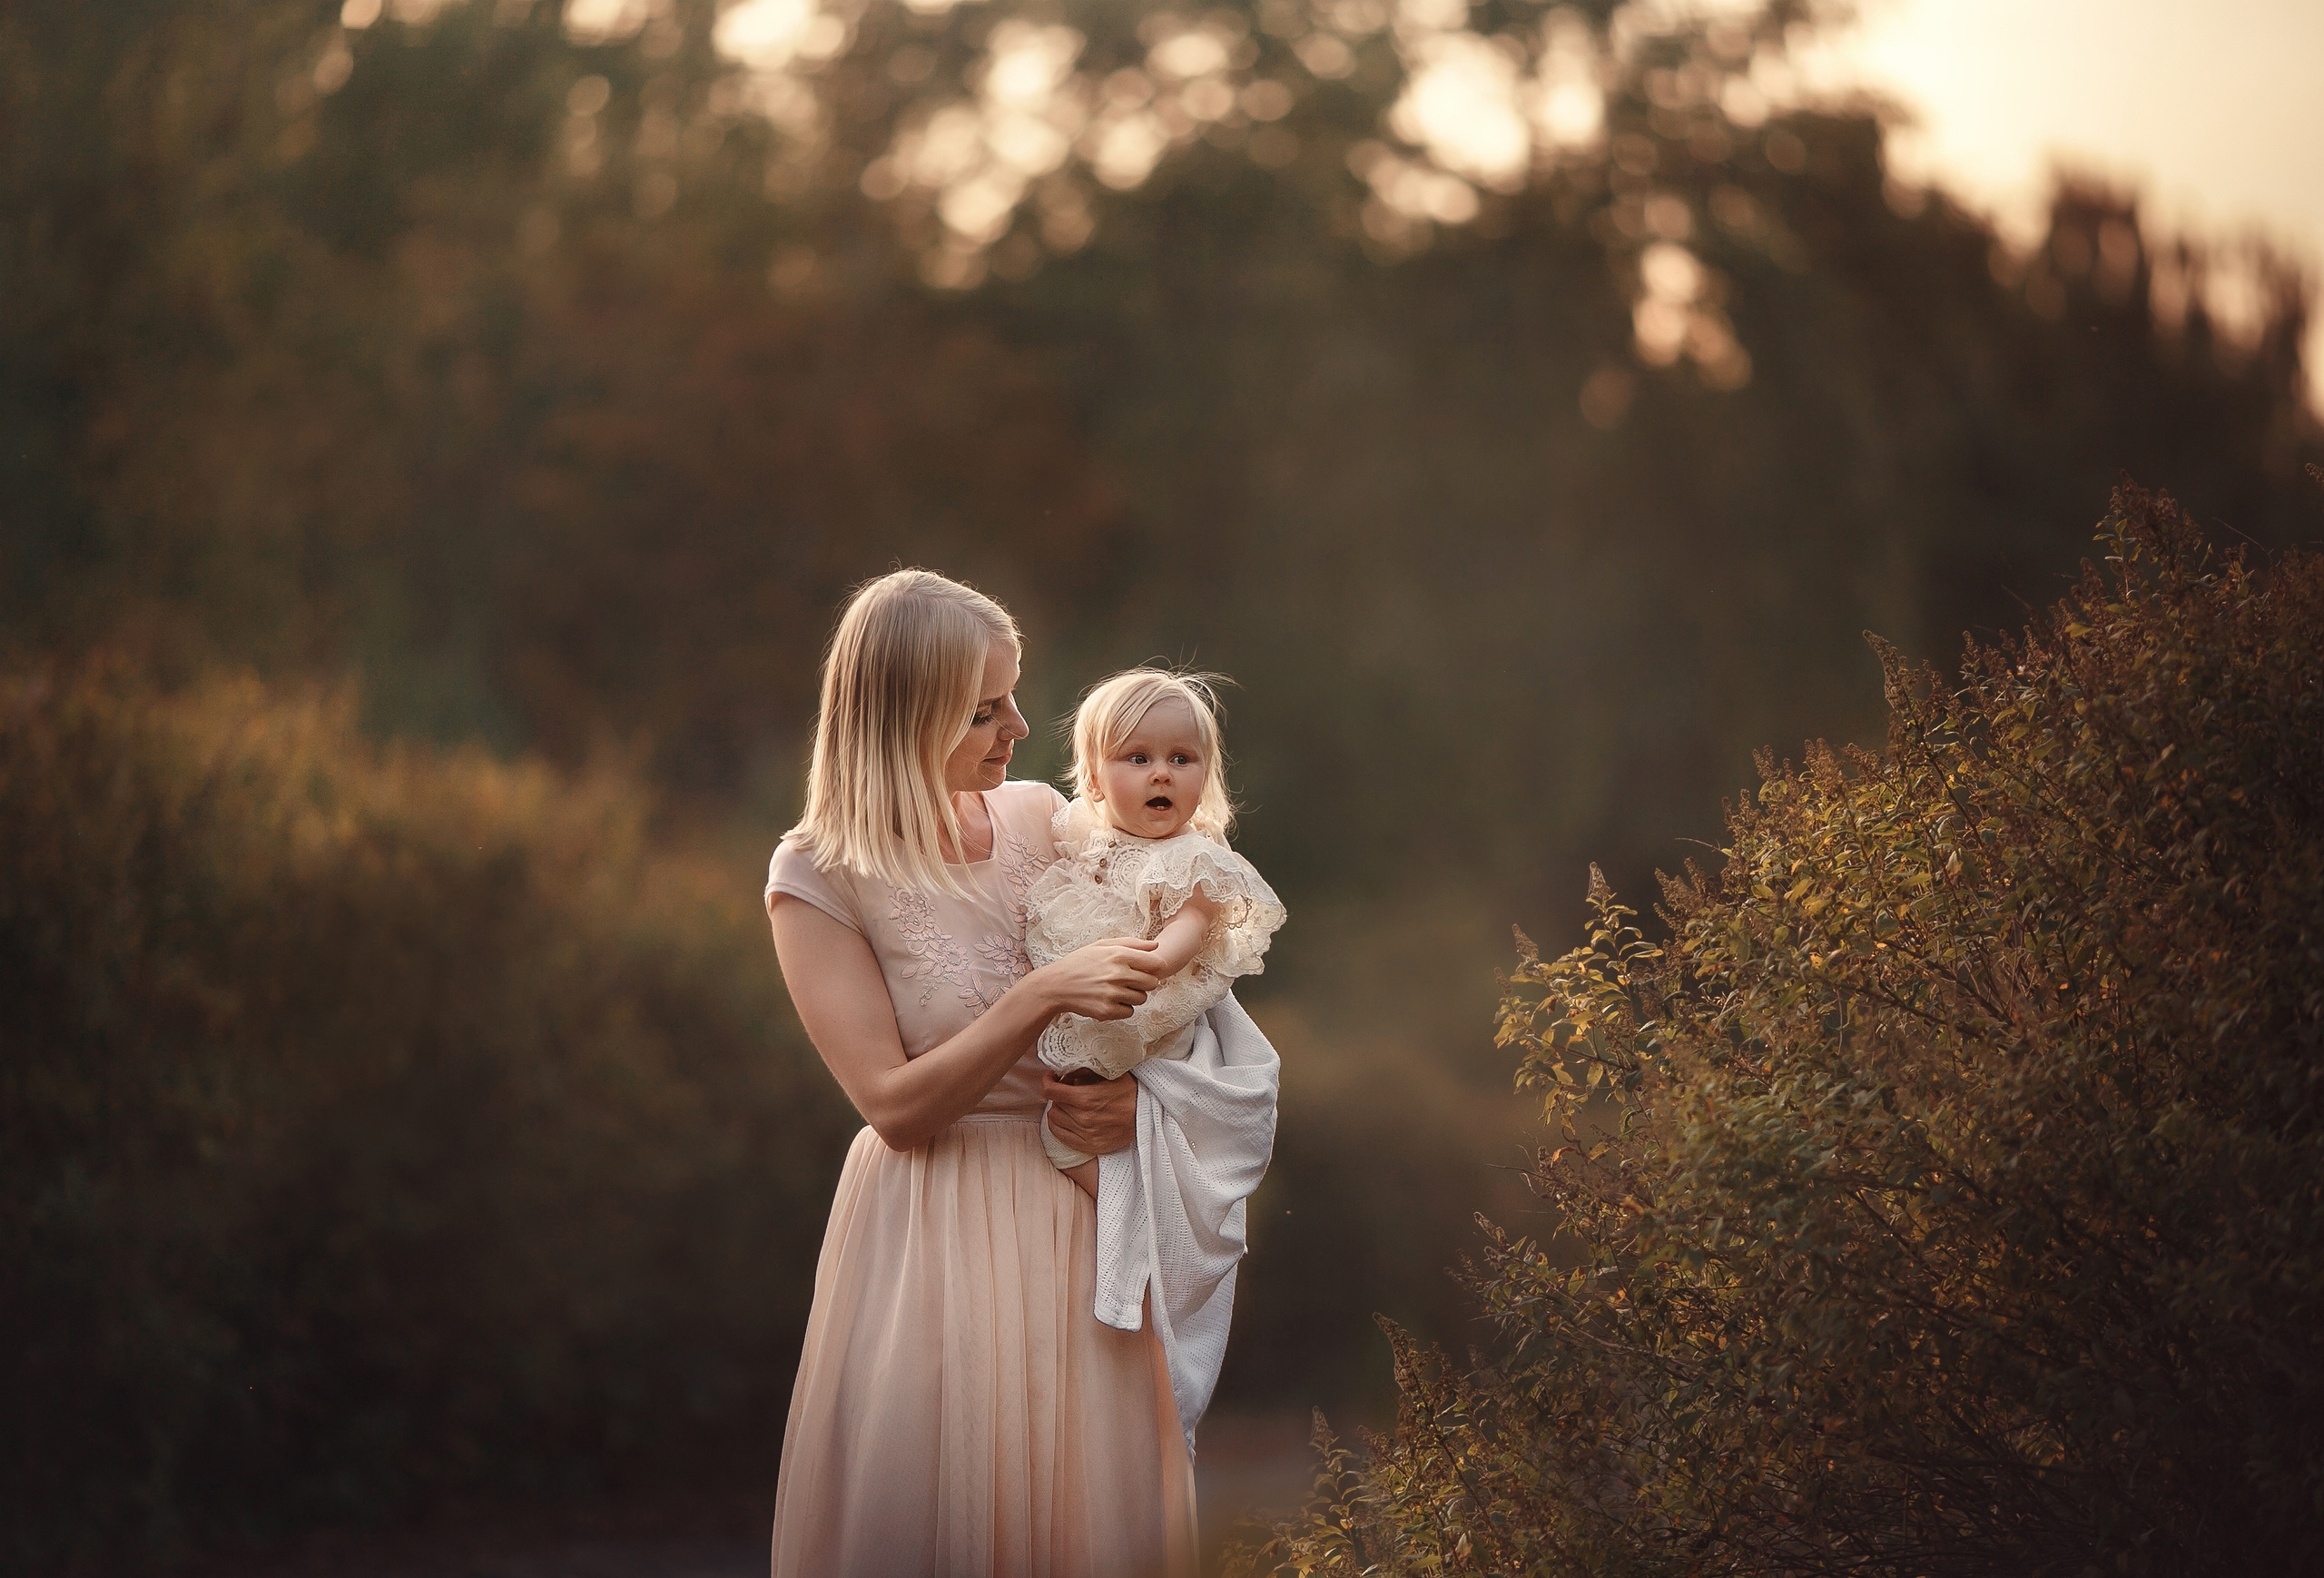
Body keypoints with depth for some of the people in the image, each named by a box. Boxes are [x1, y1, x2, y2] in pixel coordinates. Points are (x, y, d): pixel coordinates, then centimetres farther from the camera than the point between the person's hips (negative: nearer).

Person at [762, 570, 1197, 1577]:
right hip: (937, 1240, -4)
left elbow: (1137, 988, 13)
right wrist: (1042, 997, -25)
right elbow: (896, 1106, -15)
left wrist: (1137, 1099, -8)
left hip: (1084, 1214, 4)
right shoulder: (819, 879, -10)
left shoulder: (1042, 817, 3)